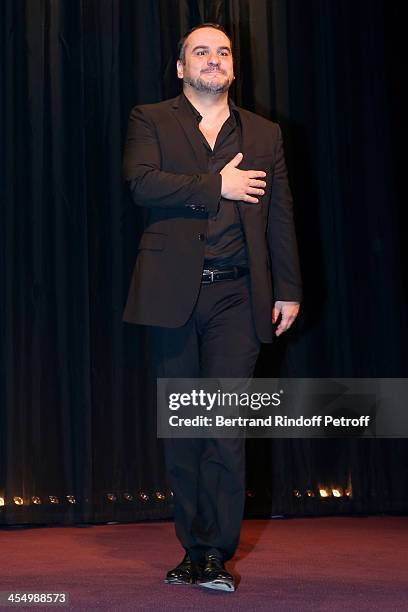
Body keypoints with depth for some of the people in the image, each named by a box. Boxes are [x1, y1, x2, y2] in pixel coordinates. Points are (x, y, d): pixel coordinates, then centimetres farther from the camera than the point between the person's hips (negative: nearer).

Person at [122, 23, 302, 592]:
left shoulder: (264, 133, 17)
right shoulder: (150, 120, 10)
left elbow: (280, 215, 13)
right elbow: (141, 182, -9)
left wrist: (288, 290, 7)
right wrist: (217, 186, -9)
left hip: (237, 295, 1)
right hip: (173, 293, 0)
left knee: (226, 423, -6)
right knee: (181, 424, 5)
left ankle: (214, 552, 2)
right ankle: (196, 548, 16)